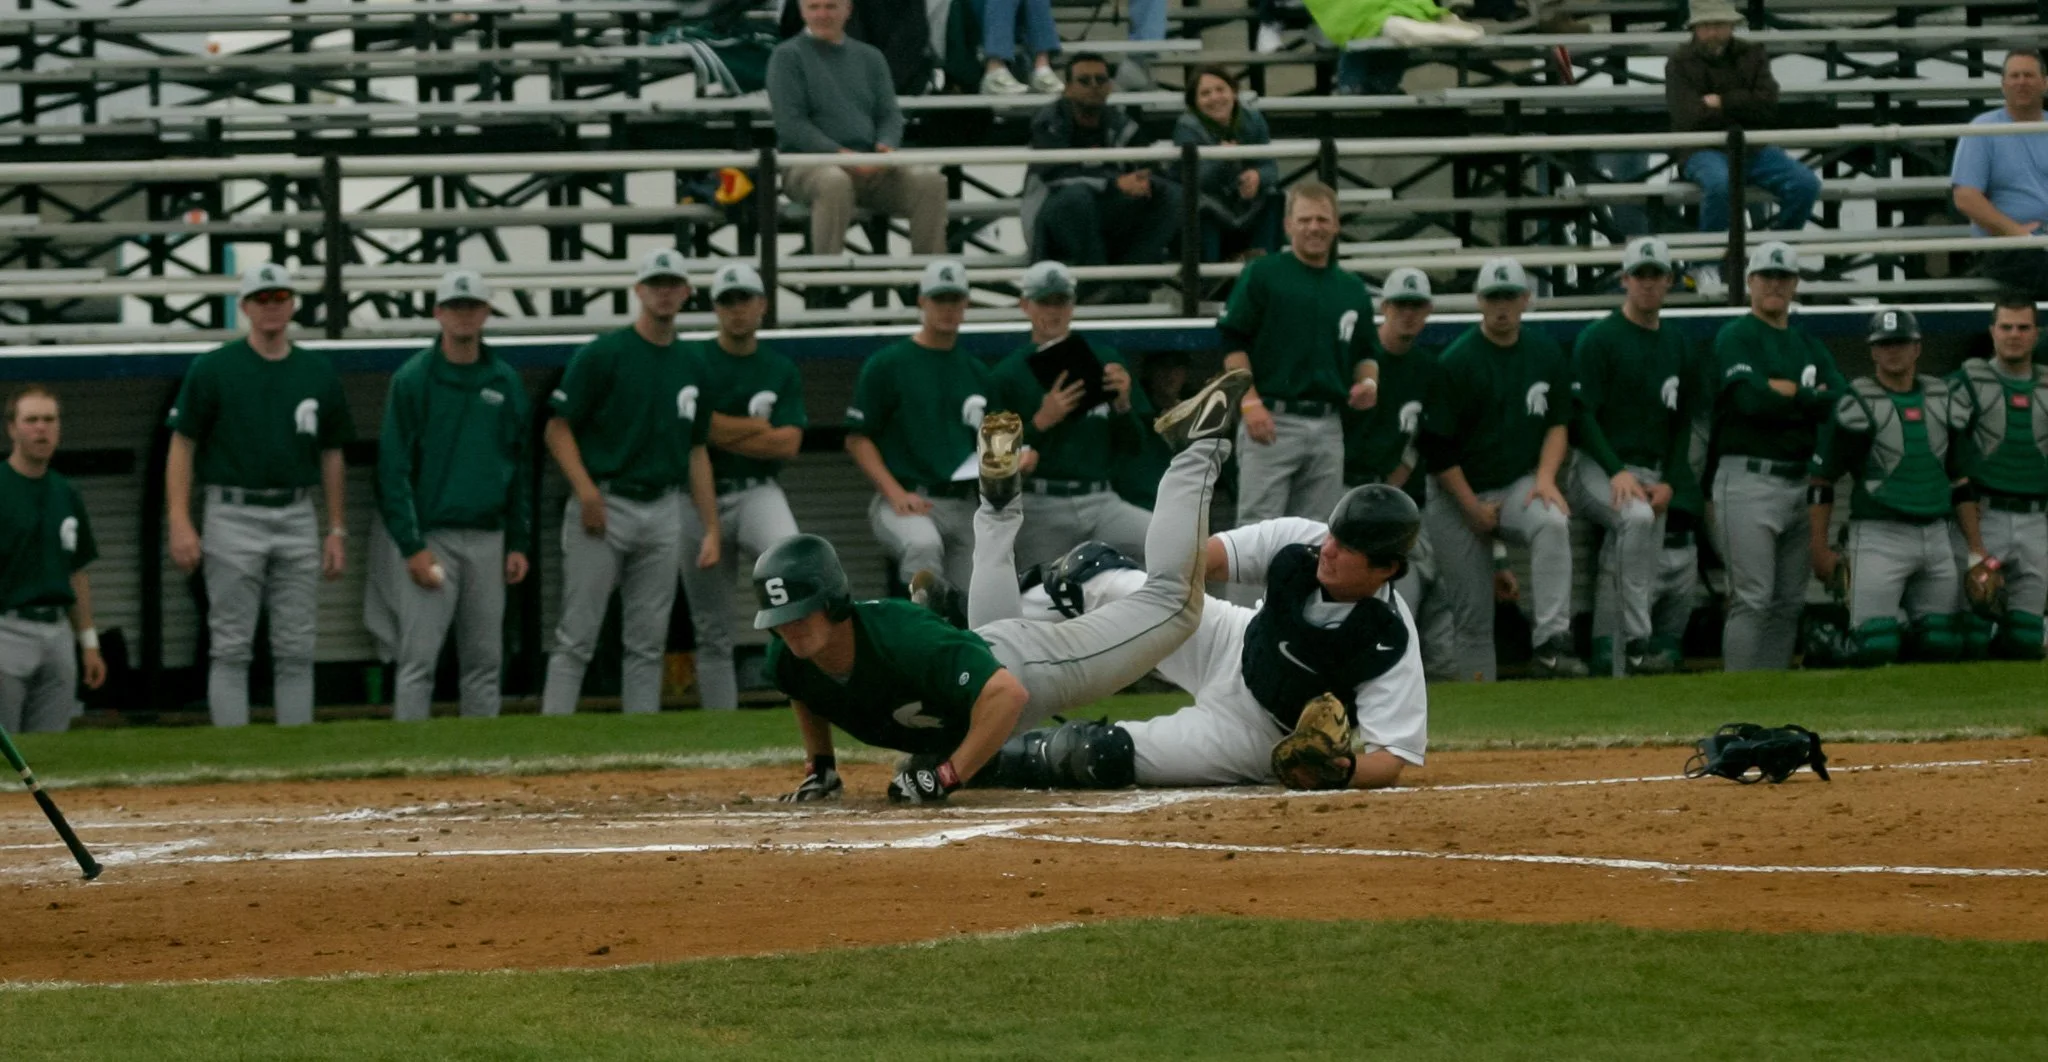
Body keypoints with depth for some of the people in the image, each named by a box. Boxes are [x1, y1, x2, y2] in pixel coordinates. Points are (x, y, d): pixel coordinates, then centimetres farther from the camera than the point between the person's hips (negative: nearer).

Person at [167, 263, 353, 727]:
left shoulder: (318, 372, 10)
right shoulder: (213, 369, -1)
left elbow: (331, 454, 15)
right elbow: (182, 444, -2)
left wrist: (338, 530, 10)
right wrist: (180, 523, -11)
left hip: (297, 519, 4)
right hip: (233, 517, -4)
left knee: (296, 651, 4)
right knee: (232, 649, -3)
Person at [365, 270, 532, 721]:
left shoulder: (505, 382, 10)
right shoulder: (413, 378, -3)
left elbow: (519, 466, 14)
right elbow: (393, 468, -6)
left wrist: (519, 543, 8)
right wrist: (412, 547, -13)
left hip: (487, 539, 4)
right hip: (430, 535, -4)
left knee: (485, 659, 6)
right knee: (418, 659, -8)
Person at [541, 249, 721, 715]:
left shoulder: (690, 367, 14)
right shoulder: (603, 354, -4)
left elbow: (696, 450, 18)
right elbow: (558, 428, -5)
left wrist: (711, 528, 12)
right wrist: (586, 491, -18)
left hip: (664, 513, 5)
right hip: (604, 505, -5)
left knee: (647, 642, 6)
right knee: (577, 637, -7)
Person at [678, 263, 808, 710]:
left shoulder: (782, 370, 9)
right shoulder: (692, 362, 2)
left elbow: (788, 444, -2)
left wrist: (724, 433, -6)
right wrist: (759, 429, -4)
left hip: (758, 493, 0)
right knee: (713, 633, 3)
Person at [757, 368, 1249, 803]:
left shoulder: (901, 639, -44)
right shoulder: (788, 660, -23)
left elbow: (1007, 694, -47)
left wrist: (945, 777, -46)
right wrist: (820, 767, -2)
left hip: (1028, 665, -7)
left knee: (1171, 601, 1)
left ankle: (1197, 449, 18)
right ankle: (999, 503, 57)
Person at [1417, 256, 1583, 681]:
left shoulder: (1546, 355, 5)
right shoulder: (1455, 363, -9)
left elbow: (1557, 424, 11)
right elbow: (1437, 448, -9)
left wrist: (1545, 478, -7)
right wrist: (1473, 509, -10)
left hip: (1520, 485, 2)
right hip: (1458, 497, -2)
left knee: (1553, 523, -32)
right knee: (1472, 614, -4)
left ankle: (1552, 641, -36)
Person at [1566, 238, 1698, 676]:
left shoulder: (1675, 345, 15)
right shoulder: (1599, 339, -4)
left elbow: (1683, 422, 17)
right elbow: (1581, 415, -10)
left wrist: (1670, 482, 2)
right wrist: (1617, 471, -21)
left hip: (1653, 474, 7)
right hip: (1600, 470, -7)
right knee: (1636, 516, -36)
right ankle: (1637, 642, -38)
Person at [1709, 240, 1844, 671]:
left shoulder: (1808, 345, 19)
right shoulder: (1735, 337, 0)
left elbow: (1840, 402, 5)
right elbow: (1751, 399, -17)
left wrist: (1787, 393, -6)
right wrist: (1808, 398, -6)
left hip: (1800, 483, 7)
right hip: (1750, 478, -7)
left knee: (1790, 602, 7)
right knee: (1753, 598, -12)